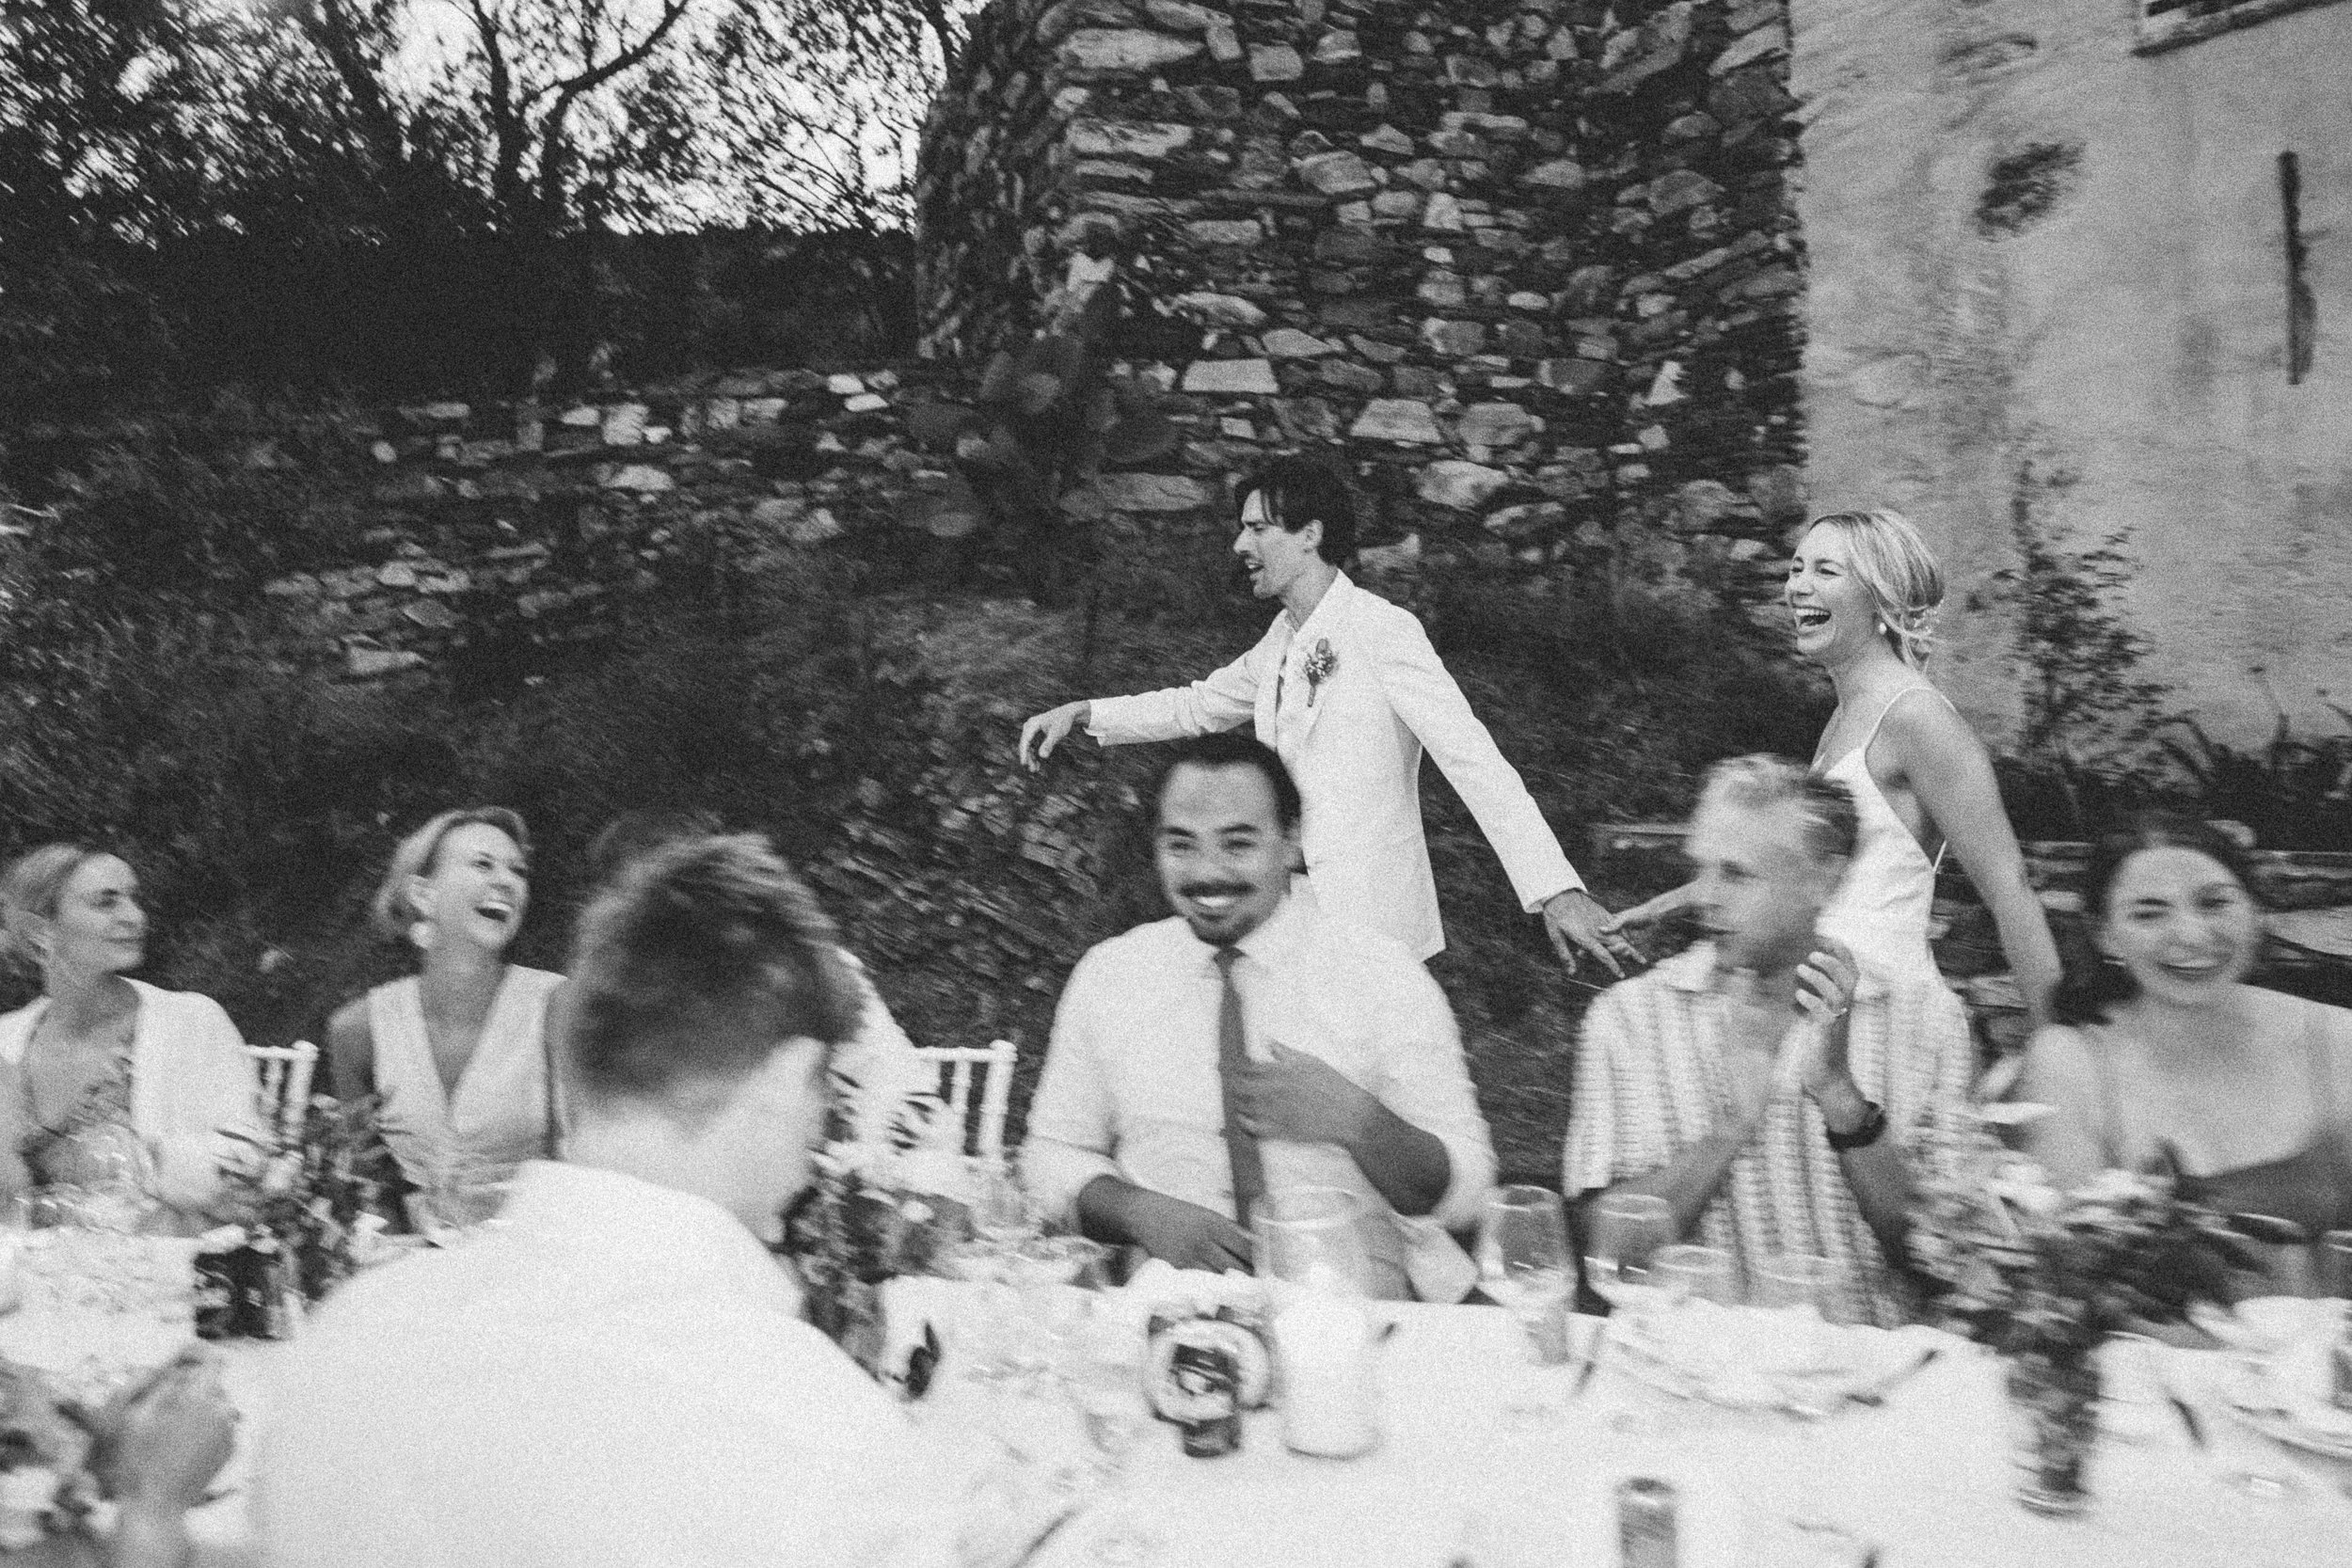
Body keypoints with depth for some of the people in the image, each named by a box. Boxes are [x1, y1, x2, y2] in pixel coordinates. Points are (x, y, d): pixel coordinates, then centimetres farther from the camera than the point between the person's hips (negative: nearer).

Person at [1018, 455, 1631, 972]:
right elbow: (1196, 706, 27)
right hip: (1297, 914, 7)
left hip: (1367, 927, -7)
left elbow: (1472, 758, -20)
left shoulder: (1382, 631, -13)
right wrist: (1081, 712, 17)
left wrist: (1556, 891, -28)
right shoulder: (1282, 640, 12)